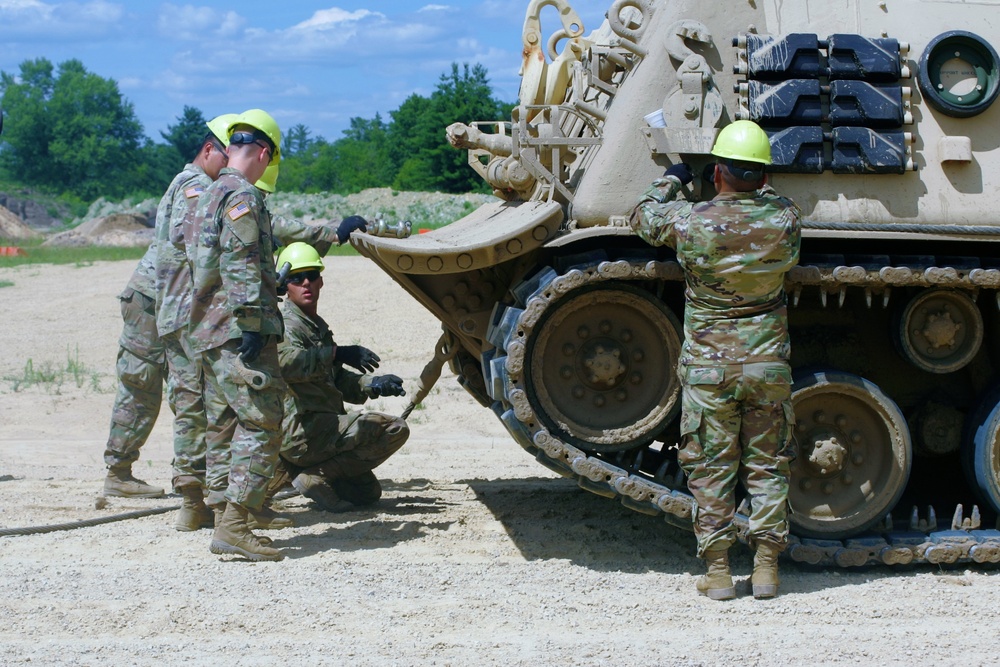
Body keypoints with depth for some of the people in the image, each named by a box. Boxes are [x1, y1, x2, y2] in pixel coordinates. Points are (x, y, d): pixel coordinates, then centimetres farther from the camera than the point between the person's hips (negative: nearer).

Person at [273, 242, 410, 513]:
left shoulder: (318, 326, 20)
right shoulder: (287, 324, -10)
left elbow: (336, 381, 23)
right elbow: (286, 362, -33)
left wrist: (371, 384, 6)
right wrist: (337, 352, -30)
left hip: (323, 426, 10)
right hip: (300, 430, -10)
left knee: (368, 492, 21)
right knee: (395, 429, -15)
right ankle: (316, 475, -16)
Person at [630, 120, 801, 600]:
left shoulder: (689, 222, -13)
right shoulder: (784, 219, -8)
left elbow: (643, 217, 8)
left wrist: (672, 179, 22)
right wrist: (754, 185, 27)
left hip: (708, 369, -2)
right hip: (768, 366, 2)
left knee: (710, 469, 7)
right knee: (767, 467, 12)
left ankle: (718, 572, 9)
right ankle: (766, 568, 13)